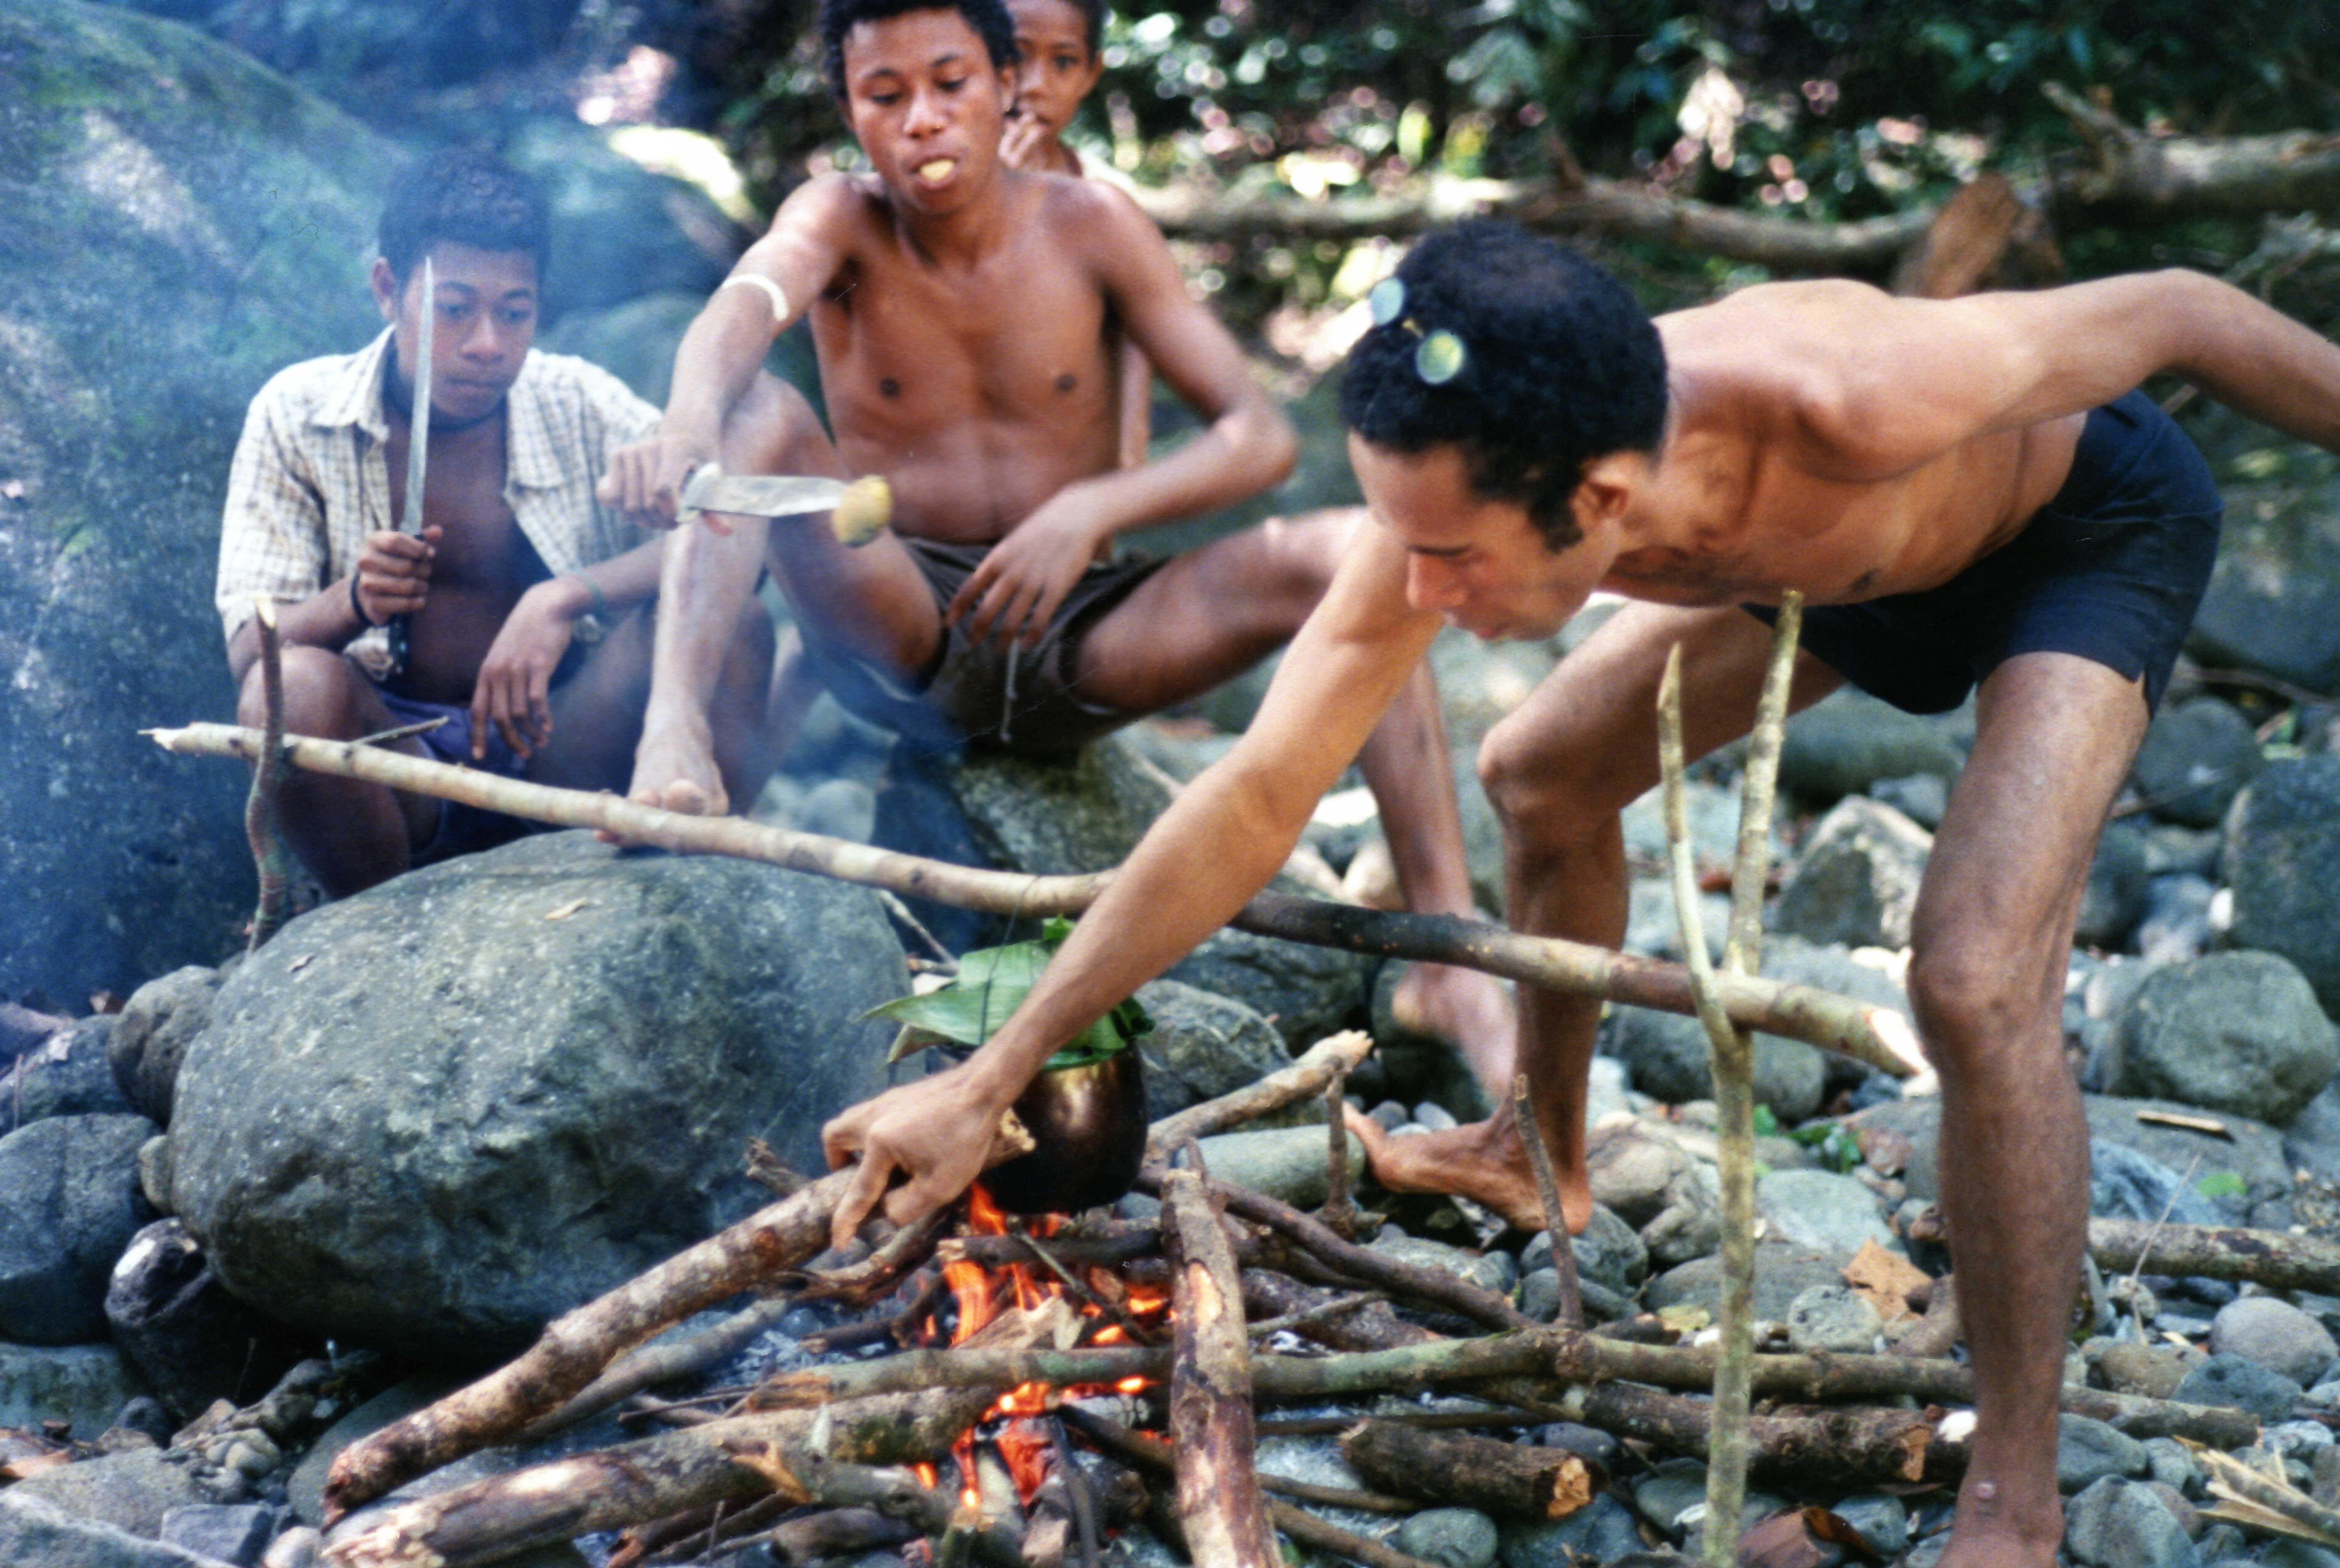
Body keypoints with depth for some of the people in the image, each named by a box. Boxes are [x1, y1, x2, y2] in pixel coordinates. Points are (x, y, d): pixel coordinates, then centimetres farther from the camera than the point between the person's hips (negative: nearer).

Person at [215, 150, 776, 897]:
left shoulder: (577, 403, 0)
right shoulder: (297, 415, -2)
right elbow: (248, 652, -7)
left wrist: (566, 600, -28)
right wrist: (352, 603, -29)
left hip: (557, 753, 1)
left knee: (730, 623, -23)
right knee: (294, 690, -34)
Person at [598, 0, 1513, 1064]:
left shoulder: (1090, 226, -2)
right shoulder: (840, 222, -2)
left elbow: (1260, 436, -7)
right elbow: (741, 310, -28)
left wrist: (1090, 512, -24)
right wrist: (687, 428, -52)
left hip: (1077, 640, 1)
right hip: (899, 635, 0)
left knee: (1350, 554, -22)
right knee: (761, 413, -23)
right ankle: (674, 731, -40)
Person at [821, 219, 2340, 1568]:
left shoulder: (1850, 401, -45)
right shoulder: (1460, 494, -29)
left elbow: (2177, 310, -27)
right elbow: (1256, 802, -23)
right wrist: (990, 1081, -22)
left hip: (2090, 516, -5)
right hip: (1852, 547, 6)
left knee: (1979, 982, -23)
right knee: (1540, 776, 10)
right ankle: (1544, 1157, 37)